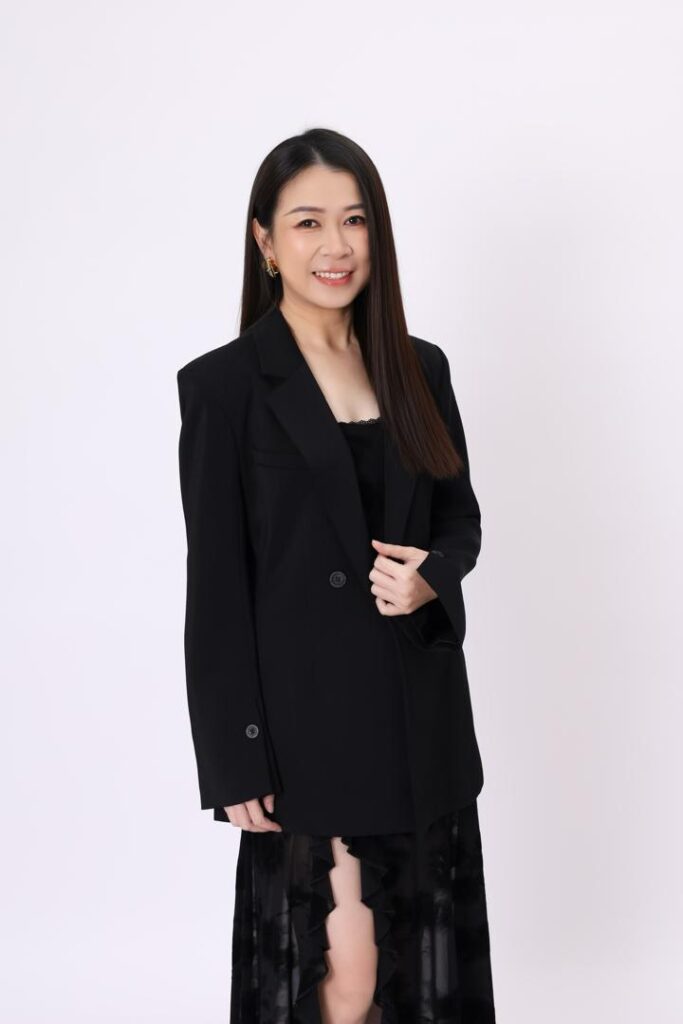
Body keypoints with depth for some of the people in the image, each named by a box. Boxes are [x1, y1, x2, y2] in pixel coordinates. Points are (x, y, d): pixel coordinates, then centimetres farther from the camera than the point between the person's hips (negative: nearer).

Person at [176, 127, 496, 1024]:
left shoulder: (420, 369, 6)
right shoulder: (223, 384, -7)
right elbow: (216, 588, -8)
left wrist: (431, 578, -9)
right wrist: (235, 764, -10)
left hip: (422, 714, 5)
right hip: (307, 716, -5)